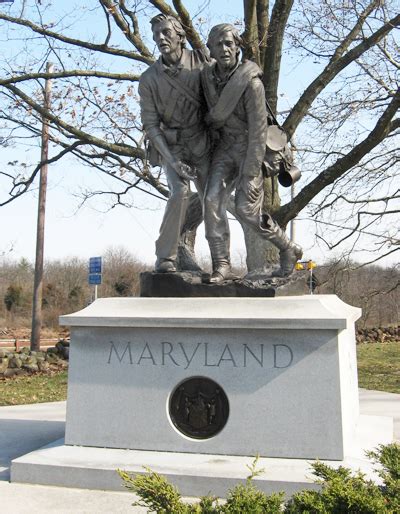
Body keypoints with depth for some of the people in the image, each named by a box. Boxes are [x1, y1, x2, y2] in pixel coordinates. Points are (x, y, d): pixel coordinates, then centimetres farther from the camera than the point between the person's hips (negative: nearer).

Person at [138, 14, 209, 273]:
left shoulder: (202, 60, -4)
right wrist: (173, 161, -18)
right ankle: (165, 257, -15)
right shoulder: (149, 79, -7)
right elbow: (151, 125, -8)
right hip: (171, 146, -2)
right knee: (180, 192, -25)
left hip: (203, 144, 2)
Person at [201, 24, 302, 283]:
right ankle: (222, 265, -6)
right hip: (224, 146, 5)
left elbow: (258, 131, -22)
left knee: (246, 209, -7)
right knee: (213, 200, -12)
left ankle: (289, 250, 16)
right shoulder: (207, 77, -2)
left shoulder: (251, 83, -21)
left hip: (250, 148, -5)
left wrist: (250, 174, -25)